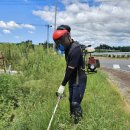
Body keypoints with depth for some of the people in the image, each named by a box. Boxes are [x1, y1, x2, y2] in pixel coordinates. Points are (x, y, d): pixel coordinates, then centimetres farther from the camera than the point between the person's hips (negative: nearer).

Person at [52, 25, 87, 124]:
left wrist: (63, 85, -23)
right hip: (72, 79, 9)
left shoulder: (75, 48, -24)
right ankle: (72, 120, 36)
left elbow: (71, 68, -26)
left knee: (76, 103, -8)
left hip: (79, 79, -9)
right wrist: (66, 81, 10)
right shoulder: (67, 47, 5)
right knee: (71, 101, 18)